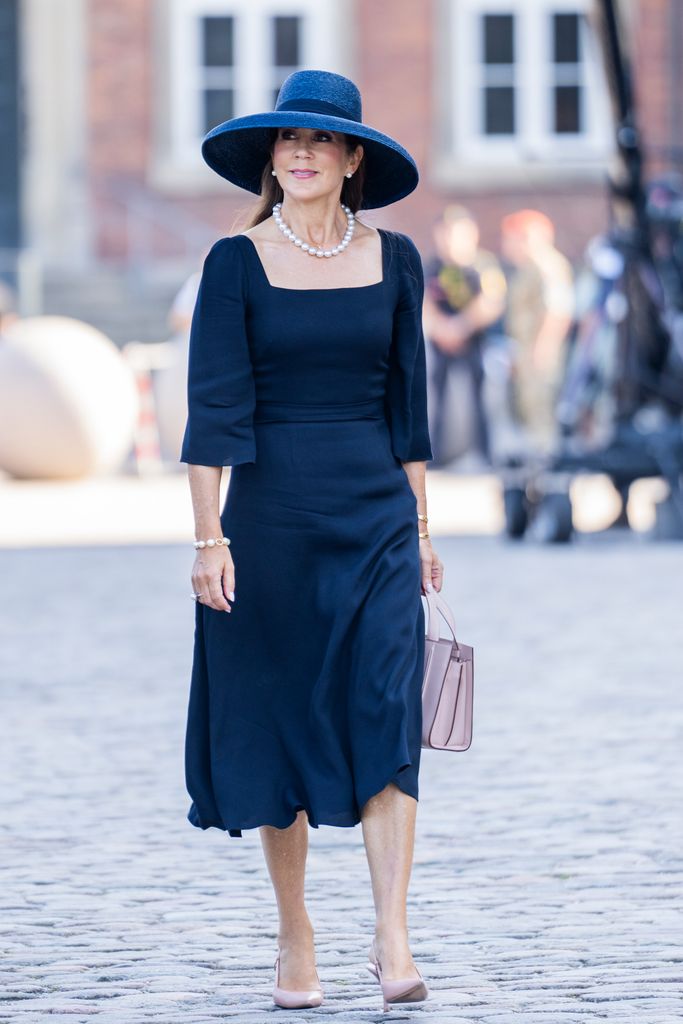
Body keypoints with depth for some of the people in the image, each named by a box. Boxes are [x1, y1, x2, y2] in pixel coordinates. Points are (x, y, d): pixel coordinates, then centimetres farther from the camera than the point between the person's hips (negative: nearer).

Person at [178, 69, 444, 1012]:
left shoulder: (392, 259, 7)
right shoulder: (237, 263, -2)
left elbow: (407, 402, 12)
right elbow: (213, 410, -6)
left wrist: (420, 526, 10)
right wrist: (210, 537, -12)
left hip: (376, 516, 2)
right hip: (272, 512, -1)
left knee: (386, 717, -10)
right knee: (279, 723, 5)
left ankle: (392, 942, -15)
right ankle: (295, 941, 16)